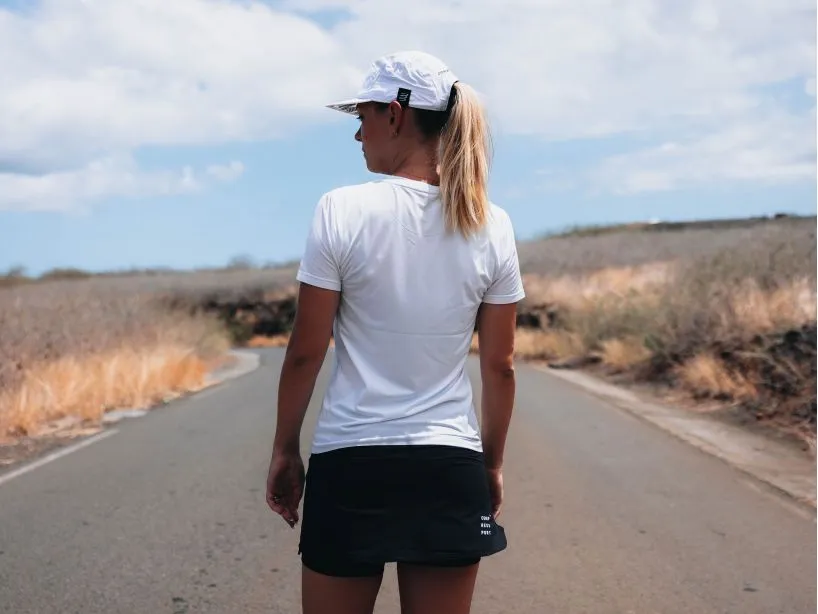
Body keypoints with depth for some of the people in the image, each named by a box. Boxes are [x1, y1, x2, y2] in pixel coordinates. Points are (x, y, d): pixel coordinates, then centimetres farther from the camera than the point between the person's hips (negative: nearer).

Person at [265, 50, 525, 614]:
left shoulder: (343, 211, -10)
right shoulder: (491, 225, 0)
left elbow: (305, 353, -6)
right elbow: (500, 366, 4)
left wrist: (285, 451, 6)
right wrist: (492, 464, 16)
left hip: (350, 463, -2)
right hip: (450, 467, 3)